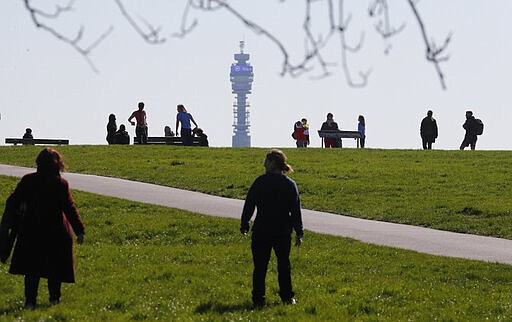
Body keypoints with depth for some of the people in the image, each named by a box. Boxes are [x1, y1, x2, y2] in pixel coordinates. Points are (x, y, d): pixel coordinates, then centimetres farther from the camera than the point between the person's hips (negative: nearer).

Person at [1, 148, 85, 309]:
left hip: (30, 231, 1)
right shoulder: (61, 184, -9)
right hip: (56, 233, -1)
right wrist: (80, 230, -6)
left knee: (31, 269, 7)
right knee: (55, 267, 14)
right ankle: (54, 298, 18)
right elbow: (70, 208, -10)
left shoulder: (27, 181, -4)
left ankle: (30, 301, -1)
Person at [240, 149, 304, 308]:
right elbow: (296, 211, 0)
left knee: (260, 266, 4)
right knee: (284, 264, 16)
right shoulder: (290, 185, -1)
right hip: (283, 232, 2)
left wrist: (244, 225, 12)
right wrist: (299, 233, 5)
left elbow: (249, 205, -1)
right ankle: (287, 297, 19)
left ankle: (258, 299, 2)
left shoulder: (260, 182, -6)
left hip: (261, 231, -2)